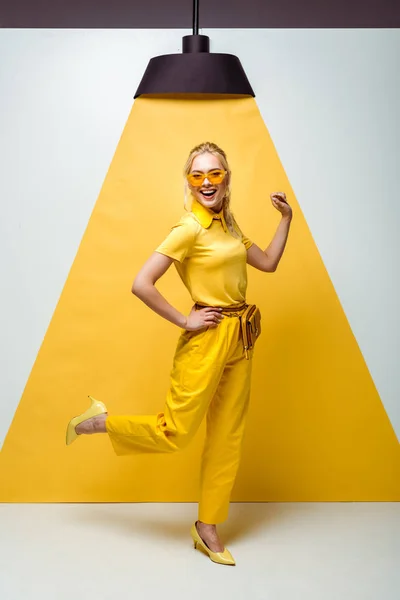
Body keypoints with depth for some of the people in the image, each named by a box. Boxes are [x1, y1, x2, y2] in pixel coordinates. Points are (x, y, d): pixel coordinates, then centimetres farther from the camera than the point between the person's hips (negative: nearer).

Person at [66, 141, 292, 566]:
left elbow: (268, 263, 20)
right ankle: (96, 422, 19)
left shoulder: (228, 227, 10)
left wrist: (286, 218, 13)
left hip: (239, 340, 7)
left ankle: (208, 529, 22)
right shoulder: (188, 229, -14)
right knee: (174, 434, -4)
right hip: (208, 340, -7)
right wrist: (184, 321, -15)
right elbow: (141, 284, -22)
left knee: (227, 438, 11)